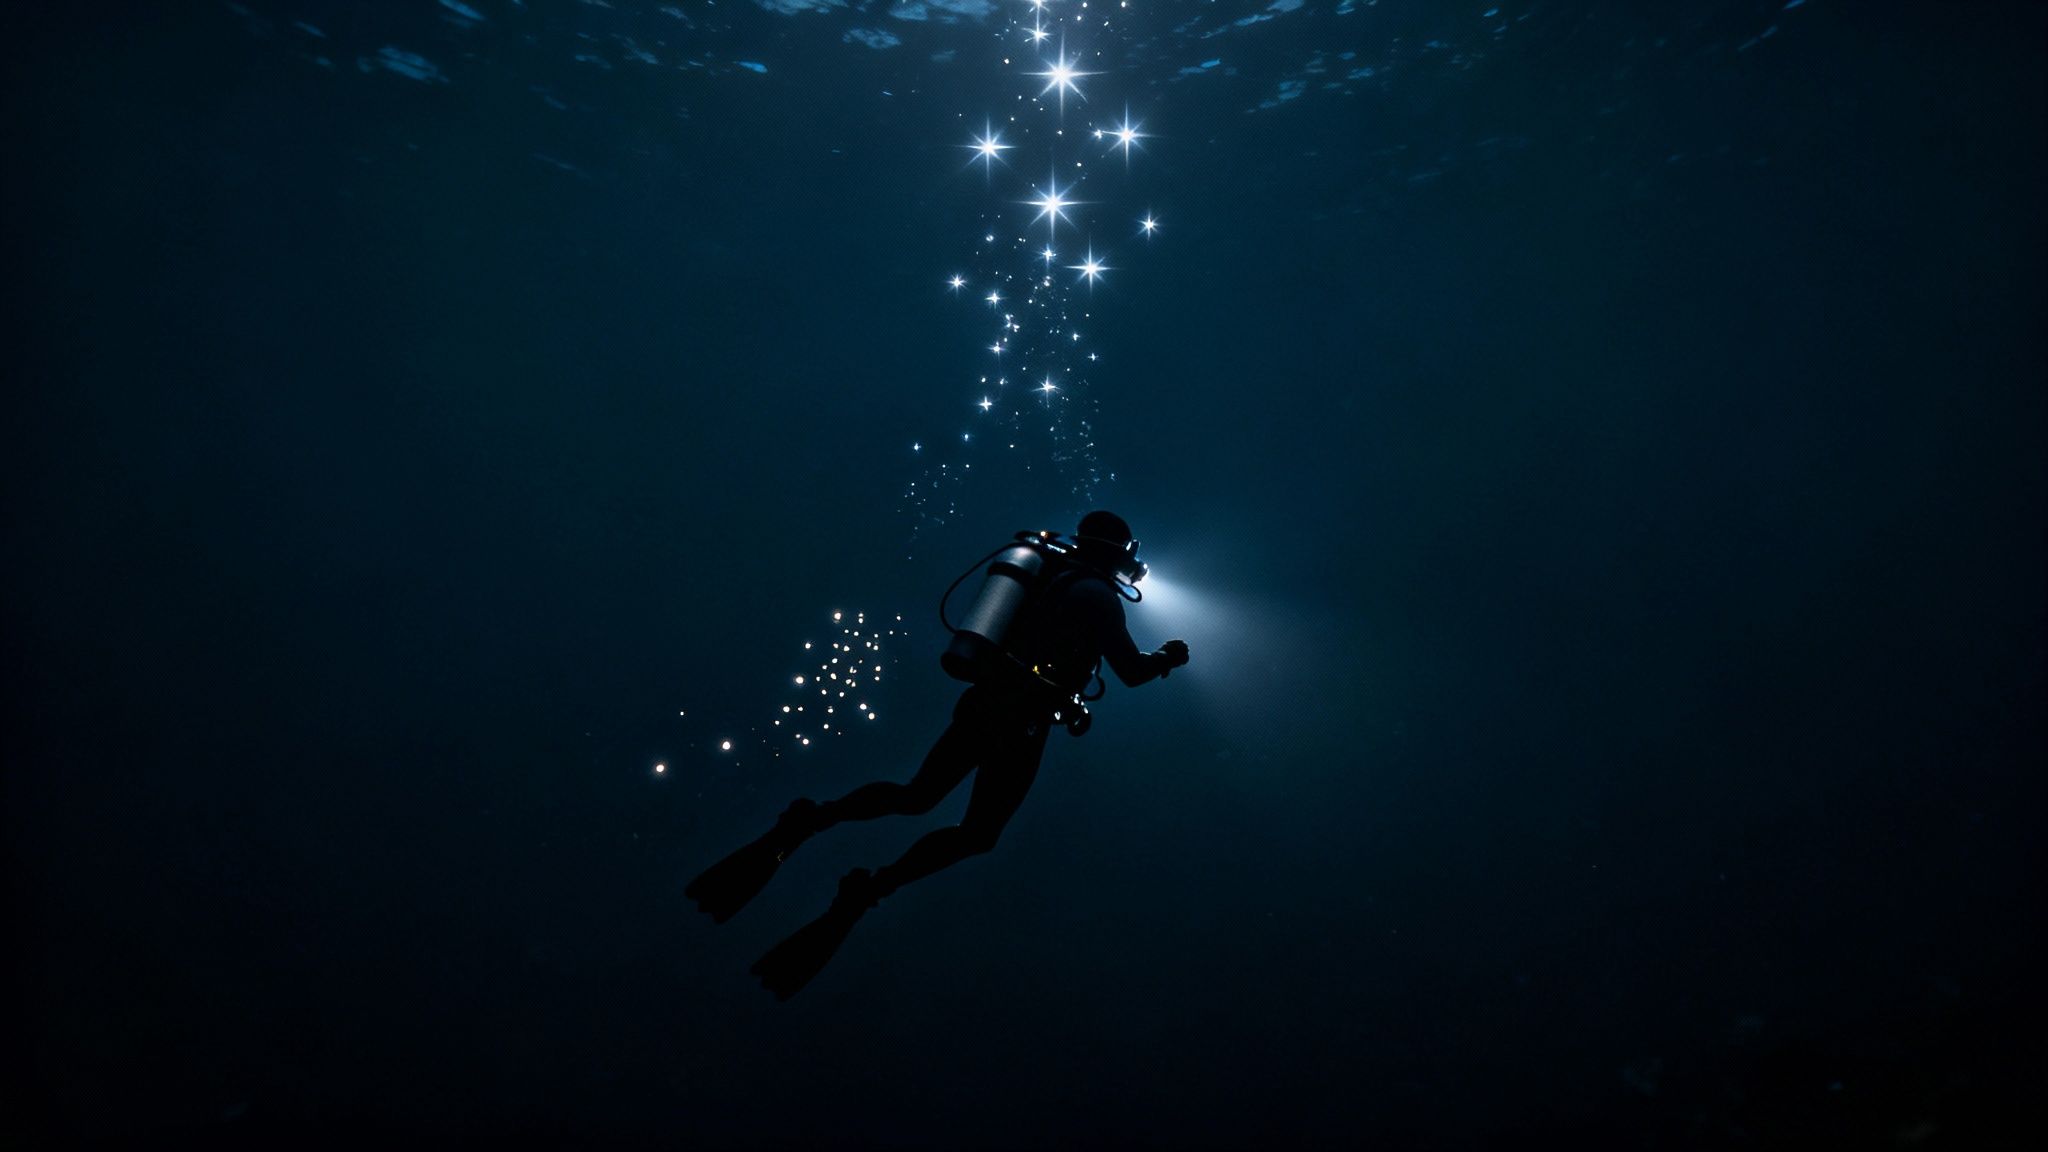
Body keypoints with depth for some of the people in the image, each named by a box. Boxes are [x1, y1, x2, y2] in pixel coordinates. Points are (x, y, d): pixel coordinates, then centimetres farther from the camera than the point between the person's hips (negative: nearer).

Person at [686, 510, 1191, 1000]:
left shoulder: (1047, 577, 16)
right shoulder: (1098, 594, -7)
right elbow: (1132, 671, -11)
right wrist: (1166, 656, 10)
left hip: (982, 703, 7)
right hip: (1019, 725, -7)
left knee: (915, 797, 18)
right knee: (978, 833, 9)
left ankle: (810, 820, -4)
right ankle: (869, 889, -7)